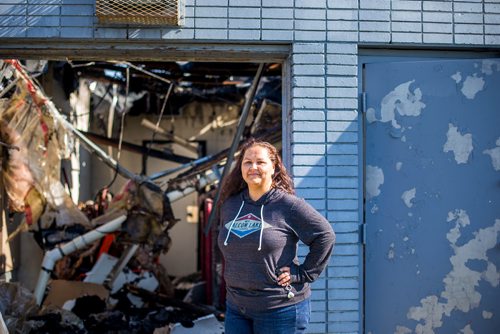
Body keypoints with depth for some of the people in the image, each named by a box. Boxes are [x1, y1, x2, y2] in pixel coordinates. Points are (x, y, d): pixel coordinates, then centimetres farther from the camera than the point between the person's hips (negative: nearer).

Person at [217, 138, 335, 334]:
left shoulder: (288, 204, -10)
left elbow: (325, 235, -9)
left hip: (280, 307, -5)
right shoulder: (229, 205, 7)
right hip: (236, 307, 5)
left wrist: (303, 274, -10)